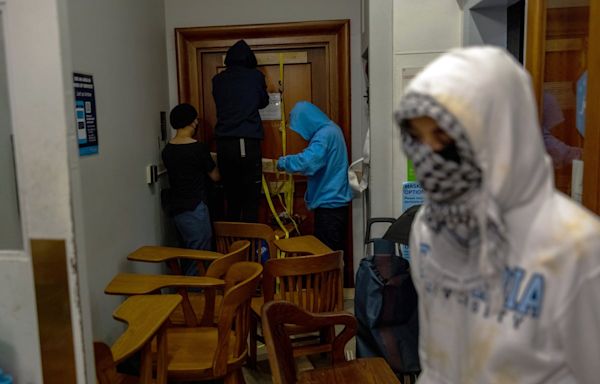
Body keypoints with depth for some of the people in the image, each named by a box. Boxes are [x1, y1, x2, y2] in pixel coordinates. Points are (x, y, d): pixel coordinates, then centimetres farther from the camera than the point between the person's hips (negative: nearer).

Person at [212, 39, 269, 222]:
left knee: (231, 200, 11)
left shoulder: (218, 80, 10)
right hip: (248, 143, -3)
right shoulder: (255, 76, 4)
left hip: (224, 144, 3)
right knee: (251, 200, 1)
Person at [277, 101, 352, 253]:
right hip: (334, 199, 10)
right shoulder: (330, 129, 13)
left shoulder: (325, 134, -19)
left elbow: (307, 161, -31)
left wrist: (283, 162, -15)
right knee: (334, 251, 15)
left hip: (329, 202, -10)